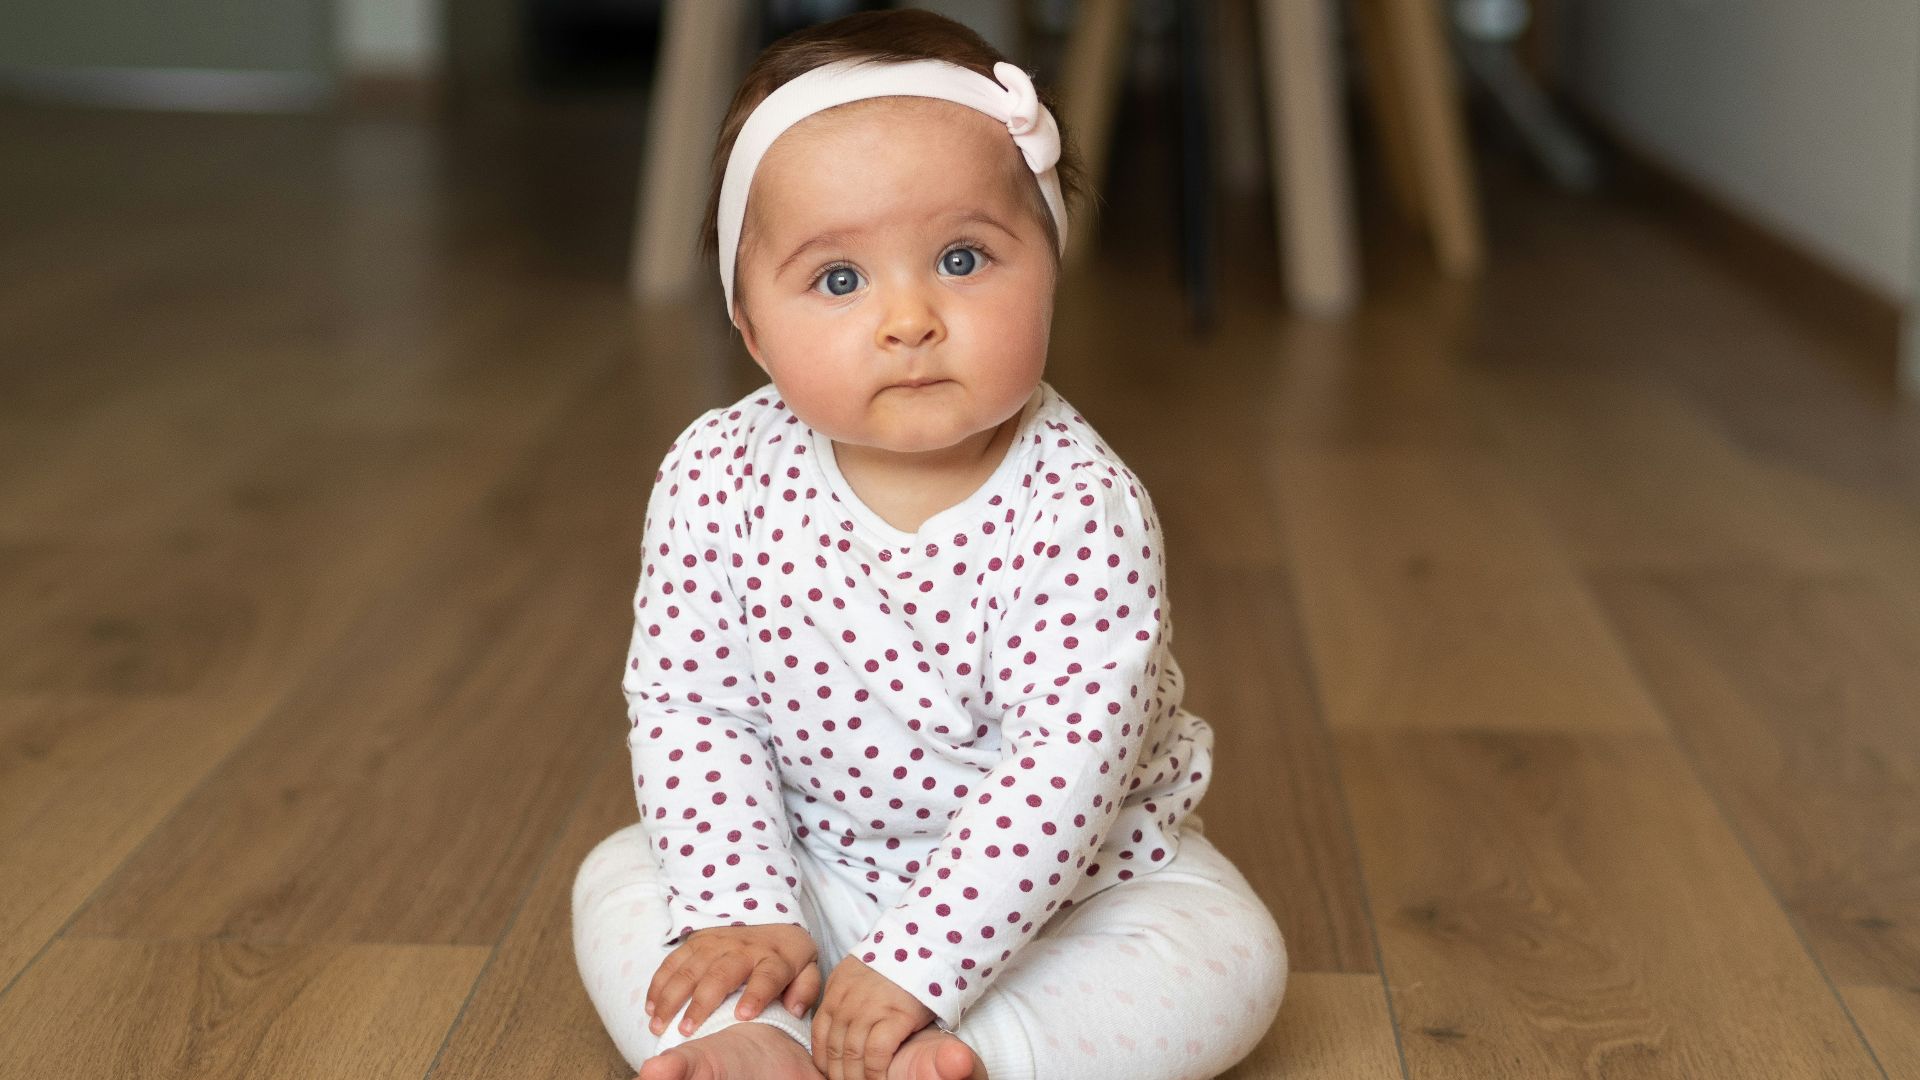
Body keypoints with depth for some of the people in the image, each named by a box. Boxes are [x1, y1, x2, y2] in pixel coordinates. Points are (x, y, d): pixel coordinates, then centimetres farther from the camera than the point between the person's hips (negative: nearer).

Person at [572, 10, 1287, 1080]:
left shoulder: (1079, 507, -27)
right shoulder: (721, 479, -16)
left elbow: (1071, 755, -30)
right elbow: (688, 702, -11)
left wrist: (918, 966, -34)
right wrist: (739, 909, -21)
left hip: (1063, 866, -3)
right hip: (810, 865, 3)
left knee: (1231, 958, -22)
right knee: (619, 882, -8)